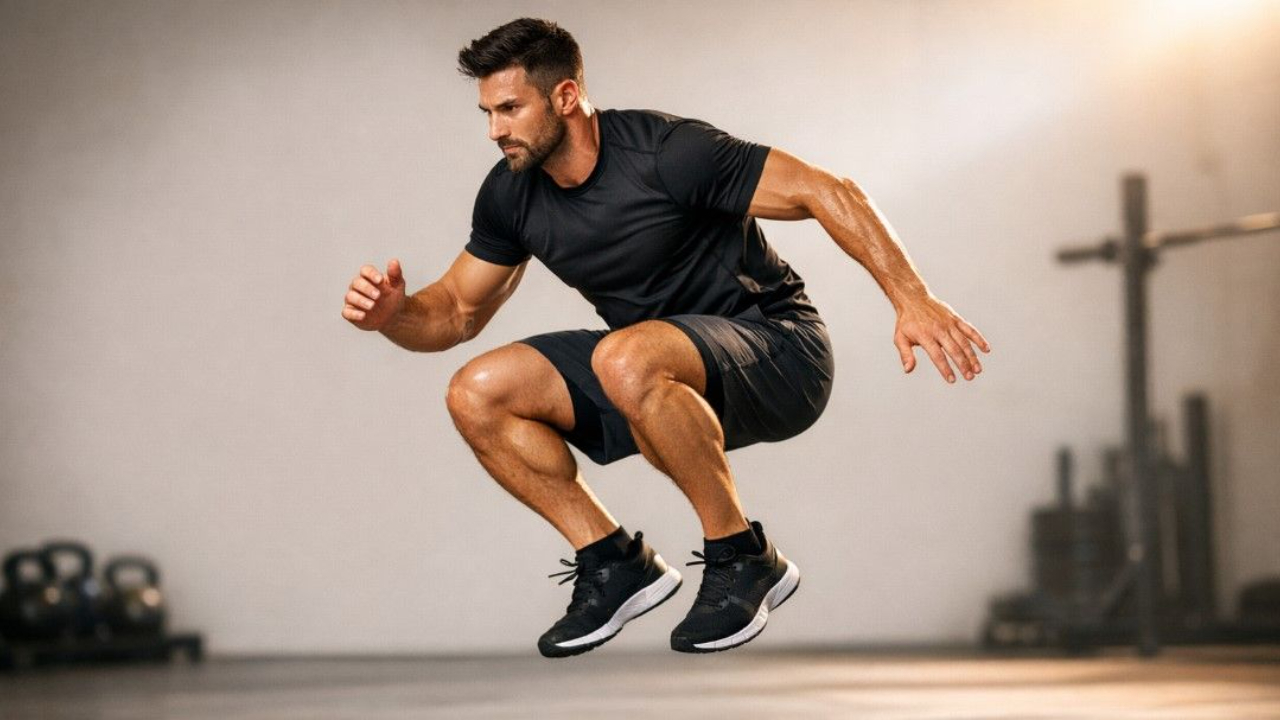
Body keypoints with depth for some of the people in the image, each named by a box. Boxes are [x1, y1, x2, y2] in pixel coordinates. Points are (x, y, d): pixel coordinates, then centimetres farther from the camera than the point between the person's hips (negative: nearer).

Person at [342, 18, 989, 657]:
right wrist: (391, 312, -13)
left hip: (779, 357, -7)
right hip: (666, 377, 7)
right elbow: (458, 312, 9)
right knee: (477, 394, -7)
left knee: (626, 359, -38)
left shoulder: (665, 152, -22)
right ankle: (618, 564, 1)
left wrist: (912, 302, -31)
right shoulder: (511, 195, -2)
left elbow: (827, 193, -22)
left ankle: (743, 558, -19)